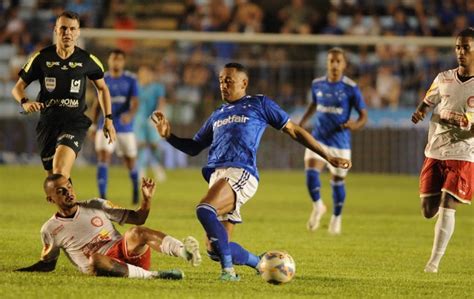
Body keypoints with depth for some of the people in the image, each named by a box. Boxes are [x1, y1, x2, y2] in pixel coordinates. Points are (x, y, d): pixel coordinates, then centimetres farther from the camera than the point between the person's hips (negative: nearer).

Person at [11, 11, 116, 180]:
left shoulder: (87, 60, 1)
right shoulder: (42, 58, 1)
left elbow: (102, 88, 18)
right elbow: (18, 88, 7)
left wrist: (108, 119, 11)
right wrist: (25, 102, -16)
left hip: (75, 122, -3)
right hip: (48, 121, 3)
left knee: (60, 171, -26)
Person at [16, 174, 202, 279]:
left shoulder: (96, 206, 15)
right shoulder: (50, 230, 10)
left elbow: (137, 219, 17)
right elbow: (47, 264, 20)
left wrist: (147, 199, -1)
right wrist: (20, 272, 6)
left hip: (127, 251, 2)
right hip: (101, 267, -2)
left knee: (137, 232, -30)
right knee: (94, 260, -39)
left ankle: (185, 252, -54)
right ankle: (153, 275, -49)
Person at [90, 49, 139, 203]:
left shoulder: (131, 79, -4)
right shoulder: (102, 80, 5)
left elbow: (134, 102, -13)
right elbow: (97, 104, 13)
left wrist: (130, 114, -34)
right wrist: (93, 125, 12)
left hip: (125, 128, -1)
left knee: (130, 161, 11)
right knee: (103, 158, -16)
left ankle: (135, 187, 42)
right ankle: (102, 197, -20)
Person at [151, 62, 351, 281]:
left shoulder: (259, 104, 13)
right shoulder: (217, 115, 29)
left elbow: (293, 130, 15)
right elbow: (193, 148, 31)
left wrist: (328, 157, 14)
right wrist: (168, 135, 13)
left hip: (241, 174, -7)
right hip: (217, 176, 7)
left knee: (204, 210, -34)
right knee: (215, 250, -1)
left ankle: (228, 269, -27)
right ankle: (261, 264, 23)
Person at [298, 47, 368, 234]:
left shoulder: (351, 88, -10)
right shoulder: (317, 84, 2)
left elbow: (364, 115, -7)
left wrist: (356, 125, -29)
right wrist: (303, 121, 10)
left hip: (340, 142, -2)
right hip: (318, 138, 2)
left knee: (337, 181, 9)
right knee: (311, 172, -19)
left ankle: (337, 217, 35)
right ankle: (318, 206, 7)